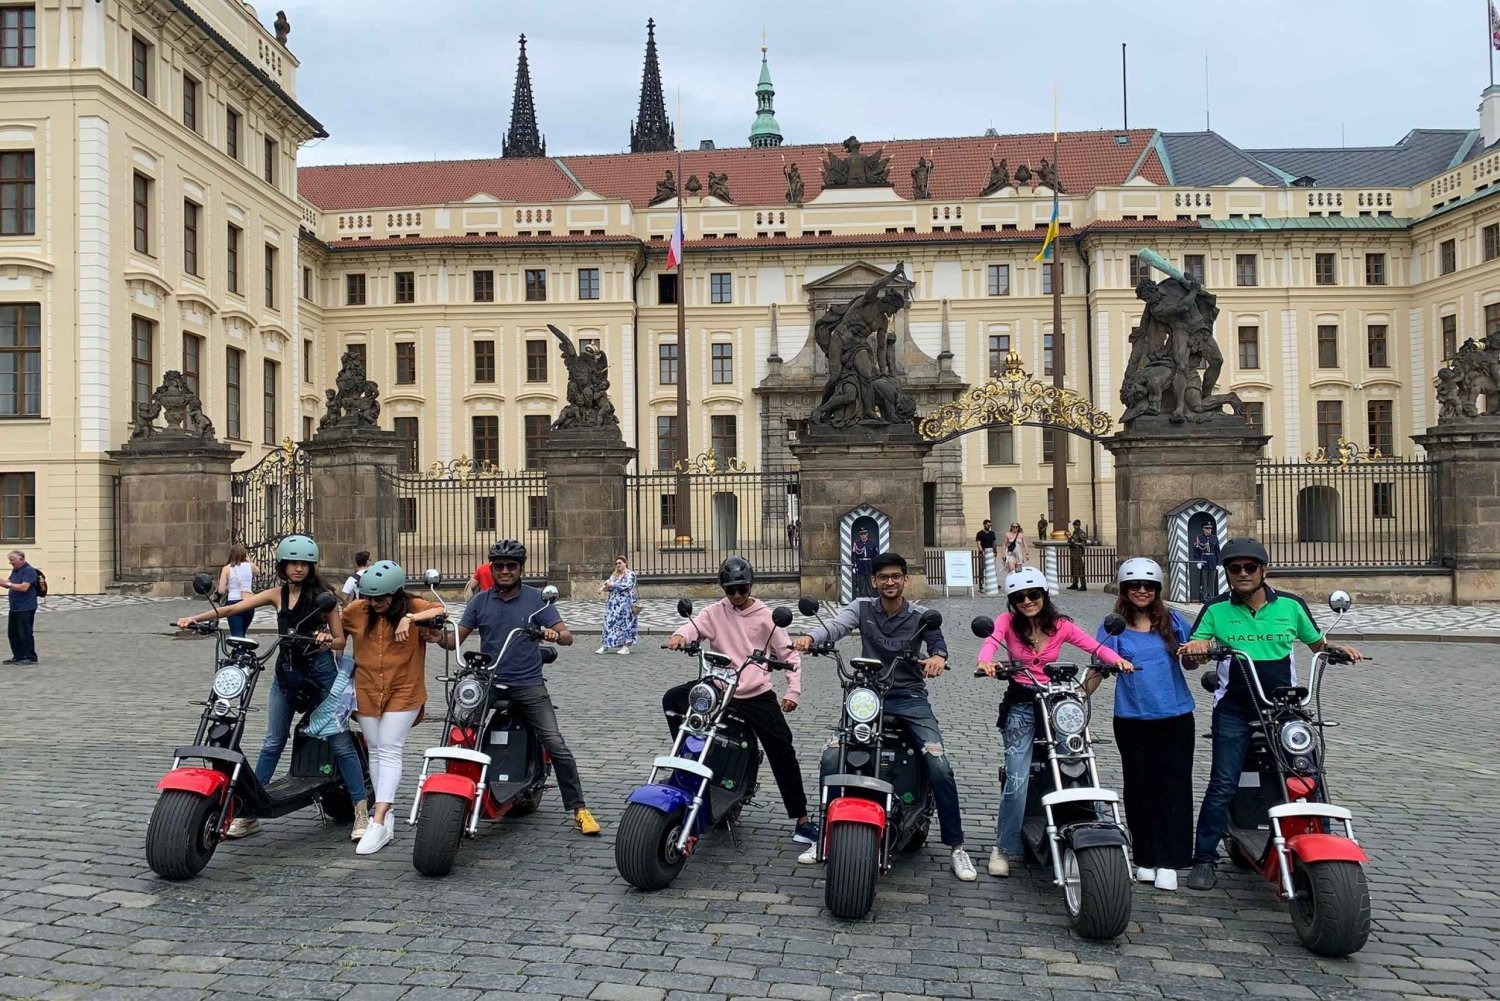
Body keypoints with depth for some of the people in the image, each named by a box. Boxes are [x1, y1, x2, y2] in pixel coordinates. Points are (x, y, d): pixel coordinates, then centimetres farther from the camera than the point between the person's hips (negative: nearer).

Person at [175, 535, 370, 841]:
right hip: (286, 674, 4)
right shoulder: (277, 594, 7)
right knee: (272, 743, 12)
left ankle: (362, 814, 0)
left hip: (321, 673, -4)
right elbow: (232, 608, 0)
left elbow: (340, 641, -4)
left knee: (341, 744, -4)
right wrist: (194, 618, -13)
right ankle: (250, 812, 20)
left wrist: (327, 642, -27)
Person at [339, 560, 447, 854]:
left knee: (389, 752, -10)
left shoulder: (414, 607, -8)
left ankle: (378, 823, -13)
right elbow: (338, 631, 18)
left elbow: (441, 610, -24)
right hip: (367, 692, 5)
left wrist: (410, 618, -33)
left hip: (404, 692, -4)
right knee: (375, 752, 10)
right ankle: (387, 814, 20)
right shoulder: (356, 610, 1)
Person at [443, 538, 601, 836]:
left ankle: (579, 809, -3)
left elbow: (567, 636, -4)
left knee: (556, 745, -11)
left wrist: (554, 635, -27)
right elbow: (457, 640, 5)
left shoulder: (537, 599, 3)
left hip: (529, 686, -2)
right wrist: (440, 636, -17)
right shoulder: (480, 601, 9)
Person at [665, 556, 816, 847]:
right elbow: (695, 625, -12)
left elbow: (789, 654, 4)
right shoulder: (716, 612, 5)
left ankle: (801, 817, 6)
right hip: (720, 689, 2)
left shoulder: (765, 616, 2)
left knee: (782, 752, -5)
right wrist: (680, 636, -37)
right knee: (672, 700, -15)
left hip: (758, 695, -2)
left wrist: (793, 691, -6)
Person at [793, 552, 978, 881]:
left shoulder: (920, 616, 2)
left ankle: (956, 845, -2)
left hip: (910, 698, -1)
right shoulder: (862, 607, 5)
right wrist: (810, 637, -36)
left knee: (940, 766, -17)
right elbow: (836, 626, -13)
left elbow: (937, 641, -17)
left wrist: (938, 656, -43)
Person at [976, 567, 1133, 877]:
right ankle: (1003, 848, 3)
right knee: (1017, 780, -10)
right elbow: (991, 640, -21)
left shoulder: (1060, 625, 4)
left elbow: (1094, 645, -1)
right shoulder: (1008, 620, -2)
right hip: (1020, 704, -2)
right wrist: (985, 661, -43)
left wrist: (1116, 659, -23)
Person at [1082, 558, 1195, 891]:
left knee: (1173, 785, 0)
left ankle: (1169, 861, 6)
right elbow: (1098, 669, 0)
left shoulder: (1173, 620, 5)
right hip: (1132, 719, 0)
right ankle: (1145, 859, 15)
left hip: (1175, 716, 1)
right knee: (1140, 787, 5)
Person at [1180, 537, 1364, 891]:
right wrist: (1193, 649, -22)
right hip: (1233, 712, -1)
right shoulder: (1216, 609, 2)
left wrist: (1338, 649, -4)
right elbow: (1190, 655, 2)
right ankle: (1204, 859, 3)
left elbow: (1317, 644, 18)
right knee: (1222, 784, -6)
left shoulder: (1290, 605, 5)